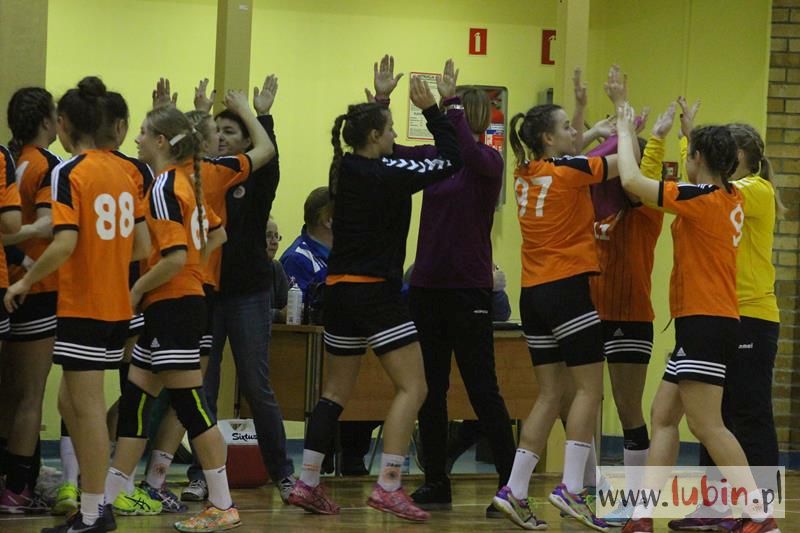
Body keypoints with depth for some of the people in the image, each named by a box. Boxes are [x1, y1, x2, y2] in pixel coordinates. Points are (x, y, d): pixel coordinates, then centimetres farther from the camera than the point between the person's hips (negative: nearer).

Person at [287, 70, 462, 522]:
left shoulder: (344, 170, 6)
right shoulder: (389, 173, -14)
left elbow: (364, 147, 30)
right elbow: (452, 160, -10)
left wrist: (380, 98, 29)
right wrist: (431, 109, -2)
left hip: (340, 290, 8)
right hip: (377, 293, -8)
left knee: (337, 391, 16)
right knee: (413, 387, -4)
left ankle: (308, 484, 13)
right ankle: (388, 487, -14)